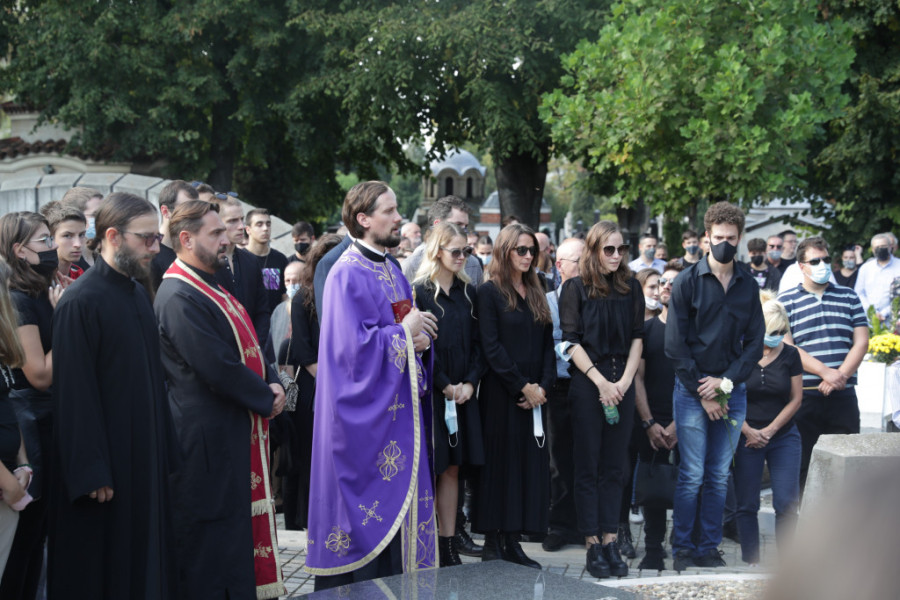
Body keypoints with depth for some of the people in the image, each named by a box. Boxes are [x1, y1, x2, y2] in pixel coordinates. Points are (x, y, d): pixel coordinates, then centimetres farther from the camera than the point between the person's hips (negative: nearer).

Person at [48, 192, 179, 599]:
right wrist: (92, 474, -20)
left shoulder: (138, 294, 9)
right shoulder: (81, 302, -16)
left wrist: (165, 452, 11)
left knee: (145, 558, 14)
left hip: (144, 458, 8)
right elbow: (74, 394, -19)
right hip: (104, 467, -8)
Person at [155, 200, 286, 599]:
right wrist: (266, 398, -11)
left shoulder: (208, 289, 13)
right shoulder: (179, 297, -19)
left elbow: (245, 345, 18)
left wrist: (271, 383, 0)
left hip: (237, 438, 10)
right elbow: (218, 369, -24)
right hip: (210, 442, -10)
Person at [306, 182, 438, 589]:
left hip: (399, 410, 9)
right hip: (366, 414, -9)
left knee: (399, 504, 11)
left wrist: (419, 340, -2)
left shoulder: (392, 271, 15)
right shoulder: (347, 274, -14)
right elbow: (353, 345, -23)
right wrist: (404, 332, -11)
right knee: (368, 508, -4)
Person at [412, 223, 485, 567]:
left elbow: (476, 342, 9)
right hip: (428, 393, -5)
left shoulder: (467, 292, 11)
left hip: (462, 393, 5)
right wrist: (444, 386, -12)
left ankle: (448, 546, 12)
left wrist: (470, 383, -4)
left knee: (452, 469, 7)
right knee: (428, 470, -2)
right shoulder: (419, 292, -7)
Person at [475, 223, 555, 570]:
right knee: (500, 465, -2)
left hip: (535, 395, 6)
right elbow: (491, 346, -11)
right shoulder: (490, 292, -4)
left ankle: (513, 541, 8)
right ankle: (493, 542, 4)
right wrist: (522, 386, -14)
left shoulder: (536, 293, 15)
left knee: (530, 466, 3)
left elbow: (548, 344, 11)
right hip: (501, 394, -6)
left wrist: (543, 385, -4)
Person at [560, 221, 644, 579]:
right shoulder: (576, 288, -1)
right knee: (588, 466, 1)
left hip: (622, 384, 3)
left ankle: (610, 541, 8)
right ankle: (592, 545, 4)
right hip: (587, 384, -3)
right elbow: (572, 341, -5)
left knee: (614, 466, 5)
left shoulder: (631, 287, 10)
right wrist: (601, 382, -11)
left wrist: (626, 379, -5)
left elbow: (637, 336, 8)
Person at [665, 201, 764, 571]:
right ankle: (682, 549, 7)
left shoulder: (748, 286, 8)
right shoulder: (688, 281, -3)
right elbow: (675, 344, -5)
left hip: (732, 391, 3)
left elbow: (755, 342, 7)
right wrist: (703, 393, -8)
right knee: (691, 475, -3)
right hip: (692, 390, -3)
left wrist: (727, 381, -7)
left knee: (719, 476, 7)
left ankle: (709, 548, 15)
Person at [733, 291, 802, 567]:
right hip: (746, 437, -1)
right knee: (746, 505, 0)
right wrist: (748, 431, -9)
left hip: (784, 436, 1)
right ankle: (751, 562, 10)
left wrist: (769, 430, -4)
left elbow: (796, 399, 4)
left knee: (786, 503, -6)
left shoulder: (790, 355, 3)